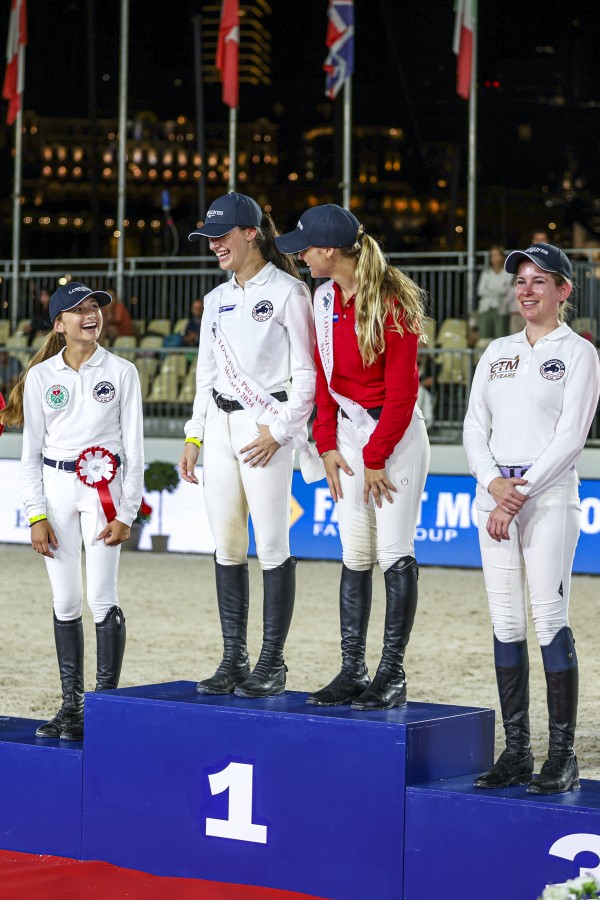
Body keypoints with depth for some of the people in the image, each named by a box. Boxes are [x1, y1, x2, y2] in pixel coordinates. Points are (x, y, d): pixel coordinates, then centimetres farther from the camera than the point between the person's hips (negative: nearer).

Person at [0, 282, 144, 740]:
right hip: (55, 485, 2)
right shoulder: (41, 376, 4)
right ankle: (72, 704, 11)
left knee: (102, 598, -9)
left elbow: (134, 447, 1)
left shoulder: (121, 372, 1)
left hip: (104, 487, -2)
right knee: (65, 601, 5)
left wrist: (126, 513, -6)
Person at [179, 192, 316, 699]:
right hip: (219, 425, 7)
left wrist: (279, 430, -14)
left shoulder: (287, 292, -4)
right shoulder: (218, 298, 16)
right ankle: (233, 661, 10)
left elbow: (307, 372, -7)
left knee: (271, 546, -6)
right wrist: (194, 435, 14)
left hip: (265, 426, -7)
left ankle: (271, 666, -2)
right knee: (227, 547, 5)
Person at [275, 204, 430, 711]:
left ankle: (392, 677, -3)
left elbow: (402, 389, -16)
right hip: (347, 431, 7)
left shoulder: (391, 302, -16)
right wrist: (327, 443, 4)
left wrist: (376, 457, -14)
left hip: (397, 433, -7)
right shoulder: (325, 299, 6)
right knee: (355, 555, 6)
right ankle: (353, 671, 9)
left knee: (394, 552, -7)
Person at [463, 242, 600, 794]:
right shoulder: (497, 353, 16)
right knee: (505, 622, 4)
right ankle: (516, 751, 9)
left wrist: (519, 495, -14)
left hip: (549, 496, -5)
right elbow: (475, 426, 11)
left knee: (550, 619, -10)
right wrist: (492, 482, -7)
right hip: (493, 494, 5)